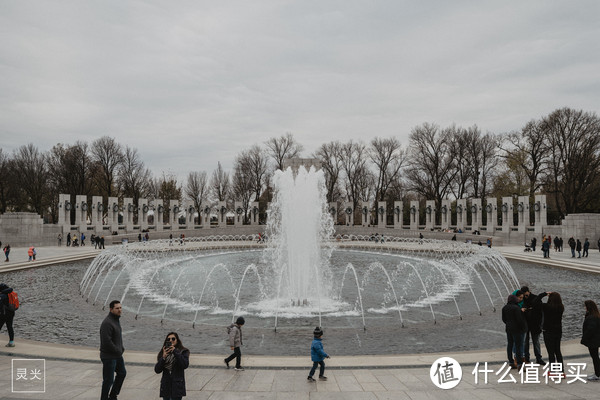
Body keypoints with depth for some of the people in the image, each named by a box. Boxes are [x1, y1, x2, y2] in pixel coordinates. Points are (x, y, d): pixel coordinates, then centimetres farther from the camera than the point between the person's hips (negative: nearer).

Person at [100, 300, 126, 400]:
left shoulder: (116, 320, 8)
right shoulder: (107, 323, -24)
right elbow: (106, 341, -28)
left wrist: (121, 348, 6)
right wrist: (118, 351, -17)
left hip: (117, 355, 11)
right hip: (109, 356, -11)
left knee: (122, 373, 24)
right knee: (108, 380, 0)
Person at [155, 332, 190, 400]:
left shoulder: (183, 352, -1)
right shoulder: (163, 353, 7)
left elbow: (185, 365, -18)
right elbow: (157, 370, 0)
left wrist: (175, 351, -19)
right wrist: (163, 357, -15)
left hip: (177, 386, -3)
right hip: (166, 386, 3)